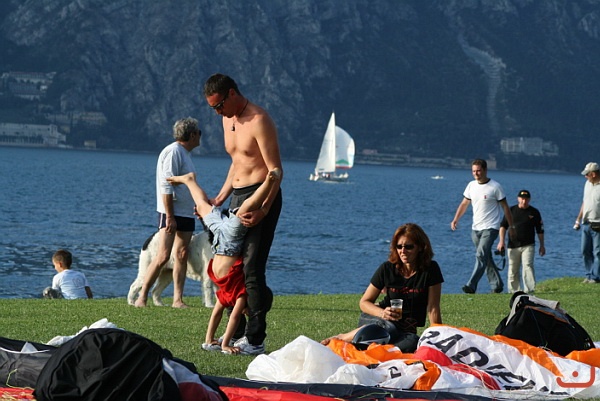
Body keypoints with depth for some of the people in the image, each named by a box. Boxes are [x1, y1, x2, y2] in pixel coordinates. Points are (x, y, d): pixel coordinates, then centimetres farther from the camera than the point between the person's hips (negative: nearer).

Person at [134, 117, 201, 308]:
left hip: (187, 214, 9)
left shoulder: (185, 153, 17)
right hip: (171, 213, -9)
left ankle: (178, 299, 2)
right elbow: (166, 187, -18)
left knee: (181, 256, 3)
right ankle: (142, 297, -6)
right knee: (163, 256, -11)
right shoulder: (173, 152, -13)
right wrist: (170, 217, -22)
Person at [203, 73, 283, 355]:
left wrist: (263, 210, -28)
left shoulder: (258, 121, -16)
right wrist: (219, 199, 22)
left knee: (252, 268, -13)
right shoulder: (228, 119, 13)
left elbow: (275, 171, -19)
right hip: (237, 197, 10)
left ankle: (255, 340, -10)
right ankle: (238, 333, 19)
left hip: (261, 197, -10)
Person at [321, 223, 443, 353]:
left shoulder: (430, 269, -8)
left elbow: (433, 308, -9)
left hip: (405, 329, 1)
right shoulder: (387, 268, -5)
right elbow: (364, 302, -1)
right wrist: (383, 313, -22)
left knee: (412, 342, -39)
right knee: (388, 328, -41)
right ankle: (339, 339, -27)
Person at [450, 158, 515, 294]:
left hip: (490, 228, -6)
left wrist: (511, 226, 0)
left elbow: (505, 207, -1)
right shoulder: (471, 185, 9)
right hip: (476, 228, 7)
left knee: (481, 255, -18)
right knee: (486, 258, 12)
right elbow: (464, 204, 18)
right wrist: (455, 220, 6)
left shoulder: (495, 187, -7)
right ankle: (497, 285, 22)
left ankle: (471, 286, -27)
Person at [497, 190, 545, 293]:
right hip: (513, 245, 2)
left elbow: (540, 230, 11)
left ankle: (529, 290, -22)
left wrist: (542, 245, 11)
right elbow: (503, 226, 7)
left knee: (528, 266, -17)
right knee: (513, 269, 5)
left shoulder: (534, 212, 5)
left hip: (528, 245, -2)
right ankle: (514, 291, 14)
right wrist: (501, 241, -4)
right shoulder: (511, 210, 6)